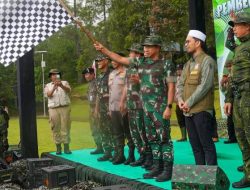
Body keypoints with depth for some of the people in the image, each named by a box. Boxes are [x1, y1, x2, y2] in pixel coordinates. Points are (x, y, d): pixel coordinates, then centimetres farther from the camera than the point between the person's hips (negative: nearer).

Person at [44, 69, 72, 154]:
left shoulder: (64, 83, 13)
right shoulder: (48, 86, 13)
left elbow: (68, 90, -9)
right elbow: (49, 95, -7)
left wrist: (61, 86, -29)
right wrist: (54, 88, -26)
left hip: (65, 107, 0)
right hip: (53, 109, 0)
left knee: (65, 127, -2)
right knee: (56, 128, -1)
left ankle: (66, 147, 1)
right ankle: (58, 148, 5)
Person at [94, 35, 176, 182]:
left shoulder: (166, 64, -6)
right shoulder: (141, 62, 11)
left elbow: (171, 87, -9)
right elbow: (120, 59, 14)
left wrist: (169, 107, -17)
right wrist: (103, 49, 9)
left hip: (160, 107, -7)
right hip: (147, 107, 7)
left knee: (164, 138, -5)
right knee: (153, 138, 10)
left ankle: (168, 169, 0)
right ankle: (158, 167, 18)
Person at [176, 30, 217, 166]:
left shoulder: (207, 61, -6)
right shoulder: (188, 64, 19)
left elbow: (205, 85, -16)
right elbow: (180, 84, 16)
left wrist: (189, 102, -15)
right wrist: (180, 99, -4)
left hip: (202, 110, -8)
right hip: (188, 111, 8)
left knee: (207, 144, -3)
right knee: (195, 145, 11)